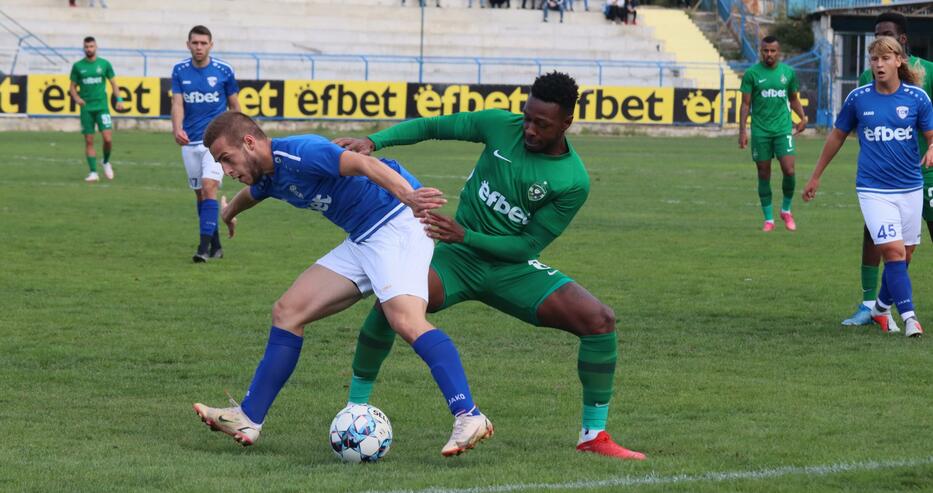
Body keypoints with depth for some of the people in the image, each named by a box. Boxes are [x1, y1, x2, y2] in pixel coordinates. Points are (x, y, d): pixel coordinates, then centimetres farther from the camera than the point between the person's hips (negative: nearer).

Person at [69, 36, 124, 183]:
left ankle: (106, 162, 16)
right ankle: (93, 172, 4)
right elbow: (72, 87, 9)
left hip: (102, 106, -1)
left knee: (108, 139, -11)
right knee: (89, 141, -1)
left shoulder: (104, 64, 5)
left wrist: (119, 99, -1)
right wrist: (76, 98, -11)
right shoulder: (78, 66, 5)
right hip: (86, 108, 1)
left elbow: (113, 83, 12)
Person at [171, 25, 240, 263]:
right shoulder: (179, 71, 2)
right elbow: (177, 103, -4)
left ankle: (204, 245, -21)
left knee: (209, 187, -18)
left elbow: (234, 104, 7)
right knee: (200, 194, 9)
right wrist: (177, 129, -23)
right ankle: (215, 246, 20)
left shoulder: (224, 70, -4)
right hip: (190, 142, 4)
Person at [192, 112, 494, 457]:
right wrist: (228, 214, 62)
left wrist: (407, 195, -52)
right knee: (287, 312, 7)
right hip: (362, 241, 10)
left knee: (406, 320, -30)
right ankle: (248, 419, 13)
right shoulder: (268, 179, 12)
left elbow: (366, 165, -34)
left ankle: (468, 416, -36)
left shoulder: (300, 153, -19)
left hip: (397, 223, -10)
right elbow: (249, 195, 39)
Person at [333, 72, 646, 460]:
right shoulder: (502, 126, -8)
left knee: (599, 319, -19)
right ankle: (356, 407, -9)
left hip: (512, 267, 0)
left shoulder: (573, 182, -13)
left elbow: (529, 245, -12)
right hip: (458, 256, 0)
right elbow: (431, 127, 2)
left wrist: (466, 236, -23)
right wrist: (374, 141, -13)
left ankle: (594, 435, -3)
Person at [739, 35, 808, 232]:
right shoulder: (752, 73, -1)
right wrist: (742, 131, -6)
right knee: (764, 175, 3)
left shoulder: (788, 72, 6)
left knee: (789, 171, -11)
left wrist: (802, 117, 4)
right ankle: (768, 219, 12)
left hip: (783, 129, 1)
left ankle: (786, 210, 12)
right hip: (760, 131, -1)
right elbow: (746, 104, 1)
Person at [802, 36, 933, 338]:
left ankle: (882, 307, 30)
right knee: (893, 250, -15)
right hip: (874, 189, -2)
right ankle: (908, 316, -15)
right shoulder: (858, 98, -2)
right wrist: (816, 176, 18)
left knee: (905, 254, 9)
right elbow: (838, 136, 11)